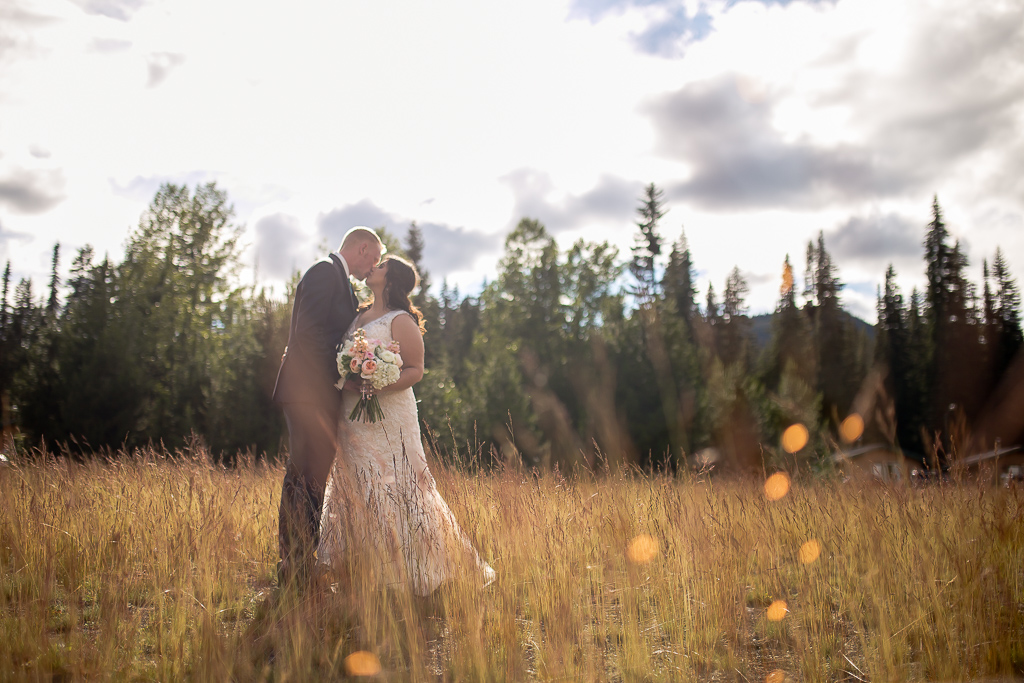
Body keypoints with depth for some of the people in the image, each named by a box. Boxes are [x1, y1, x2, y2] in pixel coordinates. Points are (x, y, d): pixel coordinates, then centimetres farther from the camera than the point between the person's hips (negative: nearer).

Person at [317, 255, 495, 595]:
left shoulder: (401, 321, -6)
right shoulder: (359, 316, 17)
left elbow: (415, 370, -12)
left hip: (388, 417, -8)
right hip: (354, 419, 8)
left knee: (395, 491, -5)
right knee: (355, 490, 9)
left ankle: (419, 569, 7)